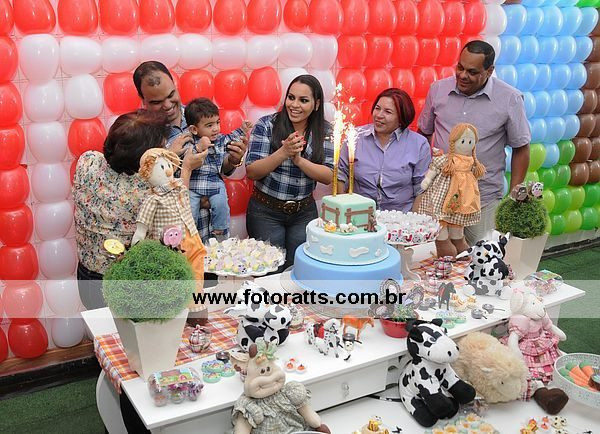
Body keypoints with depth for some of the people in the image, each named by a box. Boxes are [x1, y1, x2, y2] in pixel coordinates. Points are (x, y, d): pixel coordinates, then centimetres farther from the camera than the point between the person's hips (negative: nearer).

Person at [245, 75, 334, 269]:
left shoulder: (325, 131, -1)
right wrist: (283, 152, -28)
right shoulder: (267, 125, -9)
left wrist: (299, 159, -25)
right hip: (266, 211, -2)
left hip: (304, 212, 2)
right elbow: (251, 172, -14)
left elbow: (328, 176, -9)